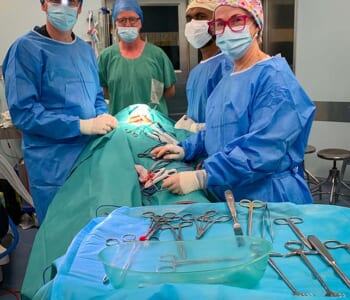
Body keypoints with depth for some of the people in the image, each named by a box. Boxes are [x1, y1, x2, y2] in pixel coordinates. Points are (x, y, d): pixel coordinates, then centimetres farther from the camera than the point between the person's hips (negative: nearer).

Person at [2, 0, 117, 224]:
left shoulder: (86, 50, 10)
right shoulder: (27, 48, -11)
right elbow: (23, 111, -18)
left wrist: (102, 117, -4)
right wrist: (81, 125, -21)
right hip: (52, 166, -6)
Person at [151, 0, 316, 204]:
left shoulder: (274, 76, -17)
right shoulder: (229, 79, 10)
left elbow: (263, 149, -28)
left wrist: (202, 178, -31)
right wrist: (185, 149, 3)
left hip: (268, 198, -8)